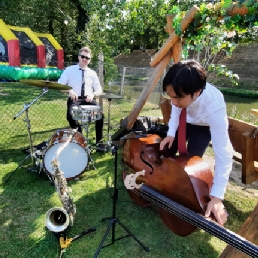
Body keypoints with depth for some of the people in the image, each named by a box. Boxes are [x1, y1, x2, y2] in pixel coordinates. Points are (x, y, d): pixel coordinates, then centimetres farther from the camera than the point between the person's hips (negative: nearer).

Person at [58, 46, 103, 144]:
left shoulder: (92, 73, 12)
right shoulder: (69, 70, 6)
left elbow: (99, 89, 13)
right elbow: (59, 85, 1)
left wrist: (93, 94, -10)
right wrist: (69, 90, -19)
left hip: (89, 99, 2)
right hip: (74, 99, -1)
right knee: (70, 115, -33)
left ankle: (99, 141, -9)